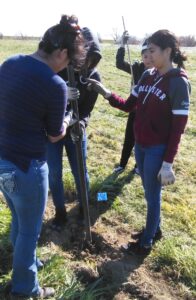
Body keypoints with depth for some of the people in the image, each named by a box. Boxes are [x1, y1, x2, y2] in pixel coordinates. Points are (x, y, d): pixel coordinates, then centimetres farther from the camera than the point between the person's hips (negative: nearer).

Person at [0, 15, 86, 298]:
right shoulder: (55, 84, -22)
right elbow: (54, 135, -9)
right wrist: (65, 121, 11)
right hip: (25, 167, -8)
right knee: (29, 229, 15)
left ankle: (25, 262, 52)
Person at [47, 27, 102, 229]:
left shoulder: (93, 77, -9)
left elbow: (87, 107, -8)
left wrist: (82, 121, -30)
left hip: (75, 128, 1)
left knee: (80, 172, 9)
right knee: (54, 174, 5)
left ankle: (83, 207, 35)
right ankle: (60, 212, 28)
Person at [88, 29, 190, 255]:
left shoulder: (179, 83, -16)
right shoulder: (147, 76, 5)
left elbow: (178, 128, -16)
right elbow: (128, 106, 8)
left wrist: (168, 163, -17)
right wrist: (106, 93, -7)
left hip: (158, 150, -6)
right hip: (140, 146, 7)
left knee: (153, 196, 9)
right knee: (149, 193, 21)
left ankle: (146, 243, 27)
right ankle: (154, 229, 42)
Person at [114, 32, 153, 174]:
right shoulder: (137, 68, -6)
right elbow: (120, 64, -16)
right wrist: (123, 45, -26)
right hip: (135, 110, 2)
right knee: (129, 139, 13)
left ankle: (139, 165, 34)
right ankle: (122, 164, 32)